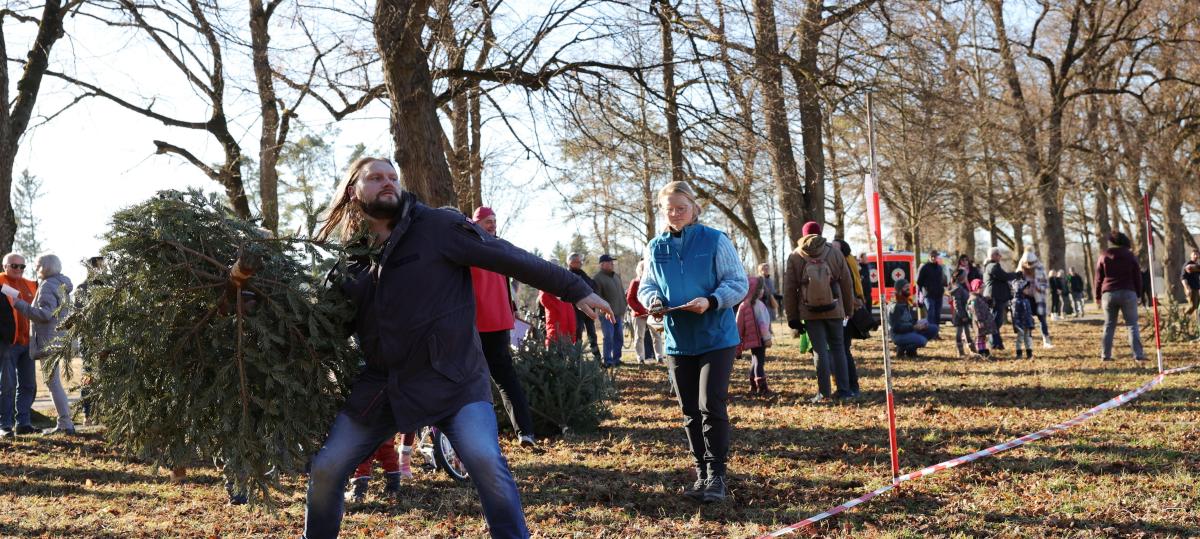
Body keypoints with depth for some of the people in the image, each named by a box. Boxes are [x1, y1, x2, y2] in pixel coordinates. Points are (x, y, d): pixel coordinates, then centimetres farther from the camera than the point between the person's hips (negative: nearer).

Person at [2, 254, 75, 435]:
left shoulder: (48, 285, -13)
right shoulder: (61, 286, 16)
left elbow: (45, 314, -22)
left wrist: (19, 304, -18)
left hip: (50, 342, -10)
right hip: (59, 340, 10)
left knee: (53, 382, -6)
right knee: (53, 382, 15)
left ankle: (66, 424, -5)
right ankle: (64, 423, 16)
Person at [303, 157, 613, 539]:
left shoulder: (438, 226, -7)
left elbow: (509, 258, -9)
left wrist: (576, 290, -9)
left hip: (450, 378, -4)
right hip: (380, 383, 5)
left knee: (486, 462, -23)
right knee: (325, 470, 6)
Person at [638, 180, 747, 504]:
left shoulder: (715, 241, -6)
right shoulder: (655, 248, 6)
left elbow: (739, 283, -6)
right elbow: (646, 287, 13)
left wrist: (711, 301, -23)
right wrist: (653, 300, -11)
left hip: (716, 338, -4)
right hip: (678, 341, 4)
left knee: (712, 406, -12)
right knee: (690, 412, 9)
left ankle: (716, 475, -2)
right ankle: (702, 474, 21)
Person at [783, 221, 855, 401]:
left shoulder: (795, 257, 1)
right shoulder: (835, 253, 4)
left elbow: (789, 289, 1)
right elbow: (847, 284, 6)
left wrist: (792, 316, 6)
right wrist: (849, 310, 14)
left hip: (810, 312, -1)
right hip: (834, 310, 1)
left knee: (820, 350, 3)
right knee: (838, 348, 12)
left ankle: (824, 392, 1)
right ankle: (844, 390, 10)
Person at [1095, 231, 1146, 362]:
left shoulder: (1104, 257, 7)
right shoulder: (1130, 256, 4)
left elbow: (1099, 278, 8)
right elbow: (1137, 276, 5)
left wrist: (1098, 296, 14)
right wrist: (1138, 294, 13)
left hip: (1108, 294, 2)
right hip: (1127, 293, -2)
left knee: (1109, 325, 8)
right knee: (1132, 324, 0)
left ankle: (1105, 355, 6)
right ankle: (1138, 354, -7)